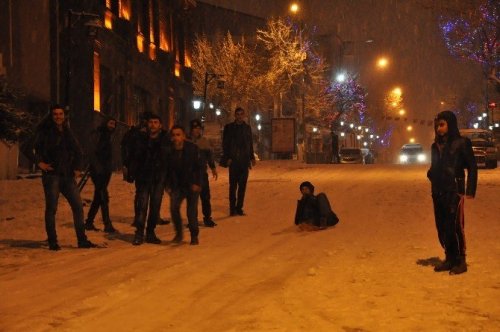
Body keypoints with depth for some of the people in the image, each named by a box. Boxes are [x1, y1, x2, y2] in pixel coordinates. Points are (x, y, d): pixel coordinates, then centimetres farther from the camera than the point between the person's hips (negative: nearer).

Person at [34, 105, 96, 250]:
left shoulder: (67, 133, 14)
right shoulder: (44, 132, -2)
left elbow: (77, 151, 21)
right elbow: (32, 147, -9)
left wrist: (77, 167, 9)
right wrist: (39, 162, -19)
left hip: (67, 175, 5)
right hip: (51, 174, -5)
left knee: (78, 206, 2)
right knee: (51, 208, -2)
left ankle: (82, 240, 9)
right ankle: (52, 242, 6)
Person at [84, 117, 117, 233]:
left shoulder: (107, 136, 18)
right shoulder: (97, 134, -6)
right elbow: (92, 152, -14)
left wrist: (109, 169, 10)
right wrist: (98, 167, -20)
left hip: (106, 171, 8)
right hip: (97, 171, -8)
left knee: (98, 197, 9)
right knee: (104, 197, -13)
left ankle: (89, 222, 16)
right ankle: (107, 224, -16)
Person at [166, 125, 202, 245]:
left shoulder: (192, 148, -10)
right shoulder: (169, 150, -5)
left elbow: (198, 167, -6)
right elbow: (167, 169, 5)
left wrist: (197, 183, -12)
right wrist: (168, 185, 0)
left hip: (192, 185, -2)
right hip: (177, 185, 2)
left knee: (192, 210, -5)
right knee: (174, 207, -14)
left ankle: (194, 236, 12)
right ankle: (178, 233, 4)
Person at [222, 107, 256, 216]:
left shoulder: (247, 128, 14)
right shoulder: (229, 127, 3)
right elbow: (225, 144, 0)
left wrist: (252, 157, 9)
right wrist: (227, 158, -9)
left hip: (244, 161, 3)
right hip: (233, 161, -3)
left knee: (242, 185, 3)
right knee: (233, 185, -2)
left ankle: (239, 208, 9)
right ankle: (232, 208, 3)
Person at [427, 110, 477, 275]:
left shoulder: (461, 143, -4)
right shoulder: (436, 146, 12)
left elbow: (472, 167, -4)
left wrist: (470, 191, -10)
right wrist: (431, 175, -2)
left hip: (454, 191, -6)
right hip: (438, 193, 6)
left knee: (455, 226, -9)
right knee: (442, 227, 7)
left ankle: (460, 261, -1)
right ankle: (450, 259, 17)